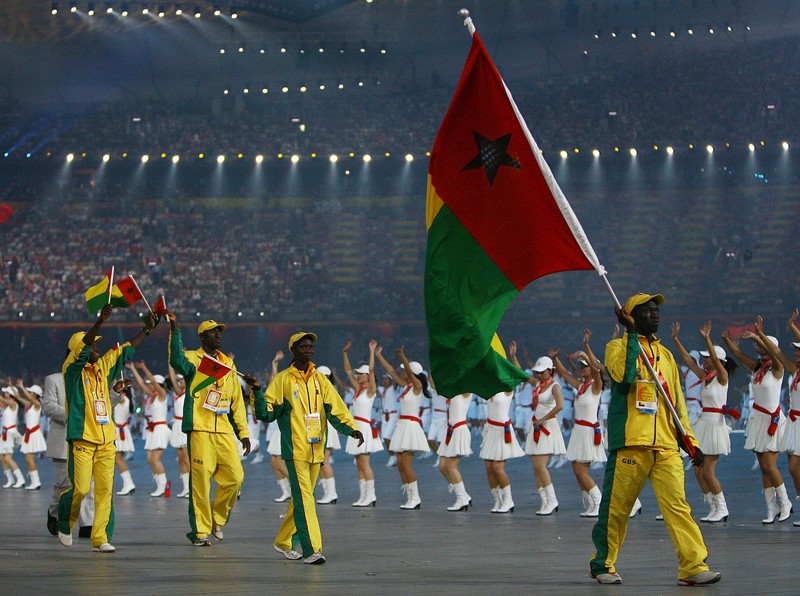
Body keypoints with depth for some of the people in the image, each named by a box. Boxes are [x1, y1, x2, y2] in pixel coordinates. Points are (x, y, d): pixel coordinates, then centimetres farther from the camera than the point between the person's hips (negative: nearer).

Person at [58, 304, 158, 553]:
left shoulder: (103, 368, 15)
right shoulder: (73, 370, -3)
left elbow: (126, 350, 22)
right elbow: (81, 347, -19)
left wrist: (147, 329, 19)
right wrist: (100, 321, -30)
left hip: (106, 440, 6)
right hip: (82, 439, -6)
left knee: (105, 490, -1)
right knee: (80, 488, -8)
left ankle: (100, 538, 1)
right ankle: (65, 526, 17)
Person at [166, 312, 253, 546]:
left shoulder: (228, 364, 18)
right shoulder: (193, 359, 2)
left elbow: (236, 401, 20)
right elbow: (177, 361, -24)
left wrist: (243, 432, 15)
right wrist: (175, 330, -34)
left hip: (225, 431, 5)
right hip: (200, 430, -5)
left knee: (235, 476, -3)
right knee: (200, 481, -6)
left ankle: (217, 520, 17)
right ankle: (200, 530, 3)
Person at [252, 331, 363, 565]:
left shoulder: (320, 379, 12)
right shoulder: (283, 380, 1)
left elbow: (335, 408, 3)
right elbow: (267, 412, -2)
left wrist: (352, 429, -11)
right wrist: (257, 394, -20)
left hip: (316, 450, 5)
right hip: (295, 449, -5)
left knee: (302, 498, 12)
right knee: (304, 498, -13)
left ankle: (284, 541, 28)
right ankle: (311, 550, -18)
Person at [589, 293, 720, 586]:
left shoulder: (665, 355, 20)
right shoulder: (618, 347, 5)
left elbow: (678, 403, 21)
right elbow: (623, 375, -18)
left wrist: (691, 440, 12)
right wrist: (632, 335, -12)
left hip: (666, 445, 4)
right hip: (630, 442, -4)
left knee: (677, 503, -8)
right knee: (616, 507, 2)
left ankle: (693, 567, -14)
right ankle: (602, 565, 17)